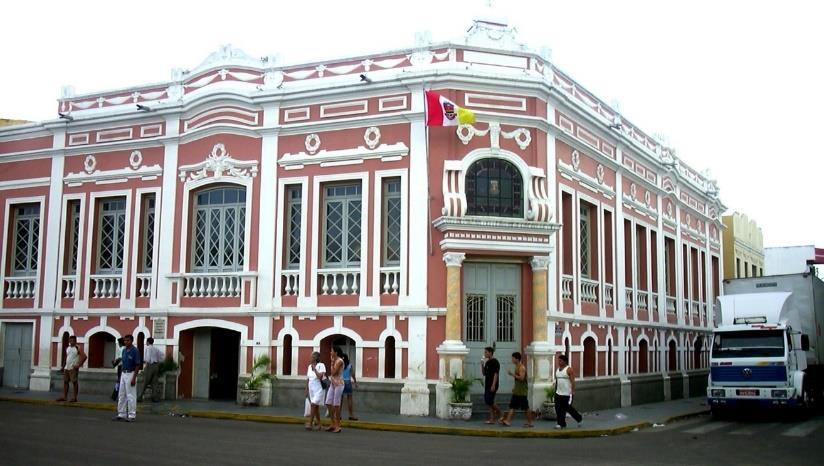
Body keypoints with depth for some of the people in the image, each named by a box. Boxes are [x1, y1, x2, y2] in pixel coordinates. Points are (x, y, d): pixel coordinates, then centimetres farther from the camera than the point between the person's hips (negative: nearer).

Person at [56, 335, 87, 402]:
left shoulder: (78, 348, -9)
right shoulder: (67, 348, 13)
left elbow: (84, 357, -16)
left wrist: (78, 365, -17)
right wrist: (64, 365, 17)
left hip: (73, 368, -7)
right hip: (66, 368, 7)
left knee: (74, 382, -5)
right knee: (65, 382, 8)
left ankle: (75, 397, -2)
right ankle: (64, 397, 13)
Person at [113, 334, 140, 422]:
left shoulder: (135, 351, -12)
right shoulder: (124, 350, 10)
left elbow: (138, 365, -14)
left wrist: (134, 378, -19)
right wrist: (121, 375, 13)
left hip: (130, 374, -8)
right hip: (123, 374, 8)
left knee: (131, 395, -5)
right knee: (121, 395, 10)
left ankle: (132, 415, 0)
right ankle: (121, 414, 17)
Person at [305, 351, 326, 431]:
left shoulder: (321, 365, -6)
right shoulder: (310, 366, 12)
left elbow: (320, 377, -18)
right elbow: (308, 379, 15)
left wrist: (314, 369, -16)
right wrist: (307, 390, 13)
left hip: (318, 389, -6)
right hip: (311, 389, 6)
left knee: (313, 405, -16)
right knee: (315, 407, 9)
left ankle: (310, 424, -17)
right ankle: (319, 424, 17)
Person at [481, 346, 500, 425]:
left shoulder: (495, 362, -11)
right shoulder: (487, 362, 15)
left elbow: (496, 374, -17)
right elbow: (484, 373, 18)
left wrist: (493, 385, -23)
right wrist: (482, 365, 3)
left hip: (492, 385, -9)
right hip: (487, 385, 9)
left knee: (489, 401, -13)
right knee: (487, 401, 6)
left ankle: (499, 412, 7)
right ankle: (492, 419, 9)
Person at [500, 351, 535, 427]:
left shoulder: (522, 368, -16)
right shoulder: (517, 367, 13)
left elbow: (521, 378, -28)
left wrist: (512, 374, -26)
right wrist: (514, 387, 21)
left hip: (522, 391, -9)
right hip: (516, 391, 9)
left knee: (526, 407, -1)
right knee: (512, 406, 4)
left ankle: (529, 423, 7)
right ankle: (508, 421, 1)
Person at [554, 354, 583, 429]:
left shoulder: (569, 370, -10)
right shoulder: (558, 370, 12)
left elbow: (572, 381, -13)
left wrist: (573, 391, -19)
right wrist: (555, 390, 17)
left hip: (567, 394, -7)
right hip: (558, 394, 7)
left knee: (568, 408, 0)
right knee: (559, 409, 1)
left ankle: (579, 418, 22)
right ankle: (561, 424, 8)